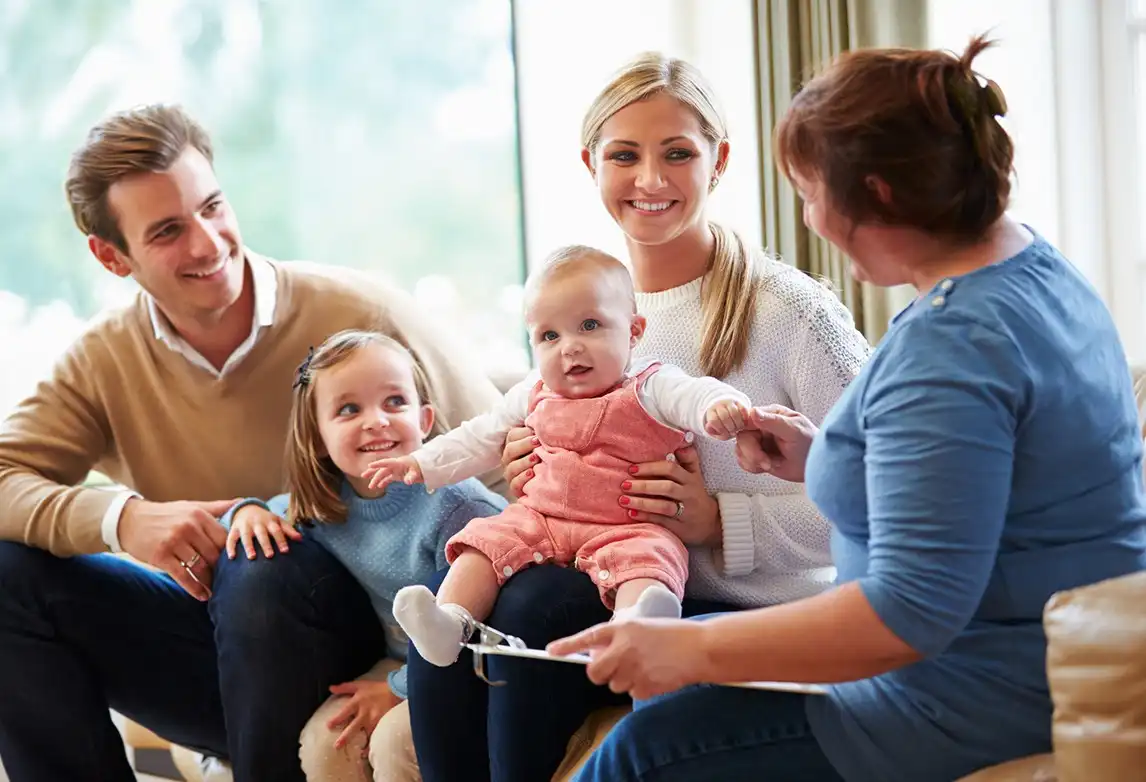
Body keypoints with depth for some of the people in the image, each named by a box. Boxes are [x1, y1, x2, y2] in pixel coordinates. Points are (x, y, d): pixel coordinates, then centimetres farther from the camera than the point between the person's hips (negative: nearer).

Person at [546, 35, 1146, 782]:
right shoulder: (1032, 262, 6)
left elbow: (913, 608, -29)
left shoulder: (948, 343, -25)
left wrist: (692, 650, -23)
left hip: (990, 702, -11)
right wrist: (825, 461, 9)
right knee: (672, 678, 19)